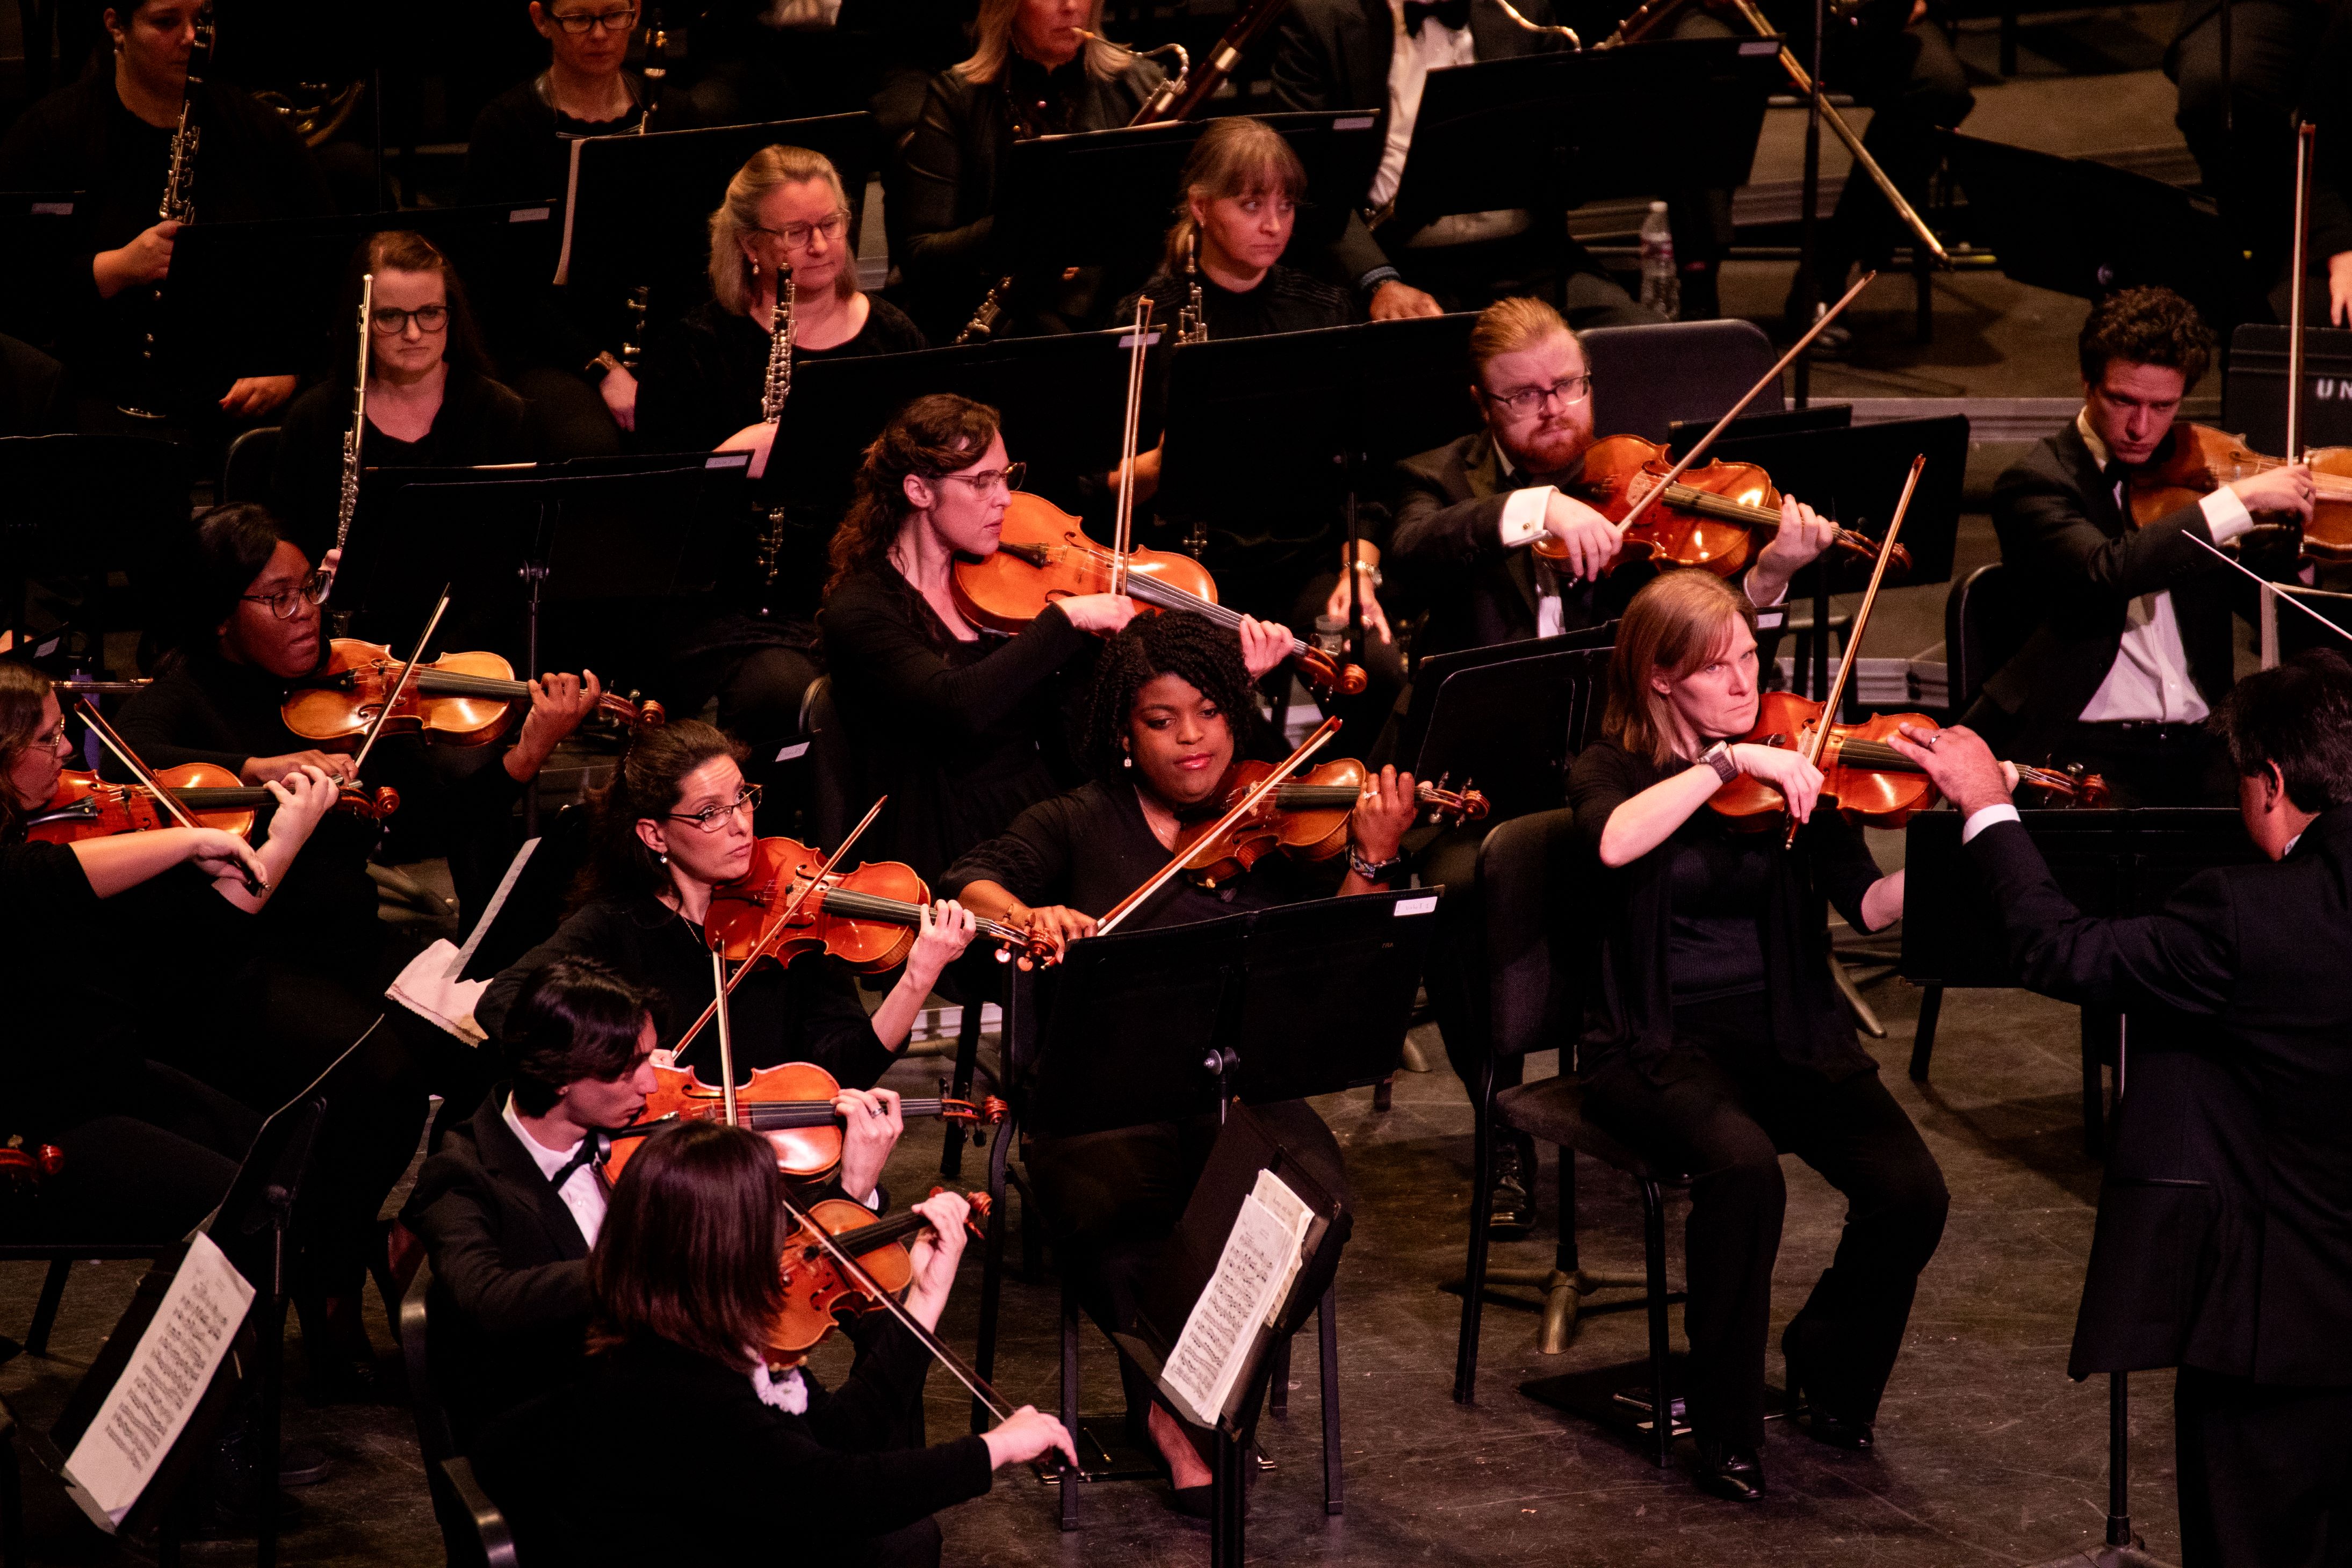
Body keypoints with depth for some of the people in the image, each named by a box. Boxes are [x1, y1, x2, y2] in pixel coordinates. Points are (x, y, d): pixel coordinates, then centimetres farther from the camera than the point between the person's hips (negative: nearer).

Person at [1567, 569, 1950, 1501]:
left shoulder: (1789, 762, 8)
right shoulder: (1613, 768, 1)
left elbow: (1867, 905, -3)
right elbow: (1614, 843, -24)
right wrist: (1727, 763, -27)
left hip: (1785, 1035, 3)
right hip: (1662, 1044, -3)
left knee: (1910, 1191, -21)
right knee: (1743, 1164, -35)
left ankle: (1828, 1364, 10)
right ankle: (1726, 1426, -16)